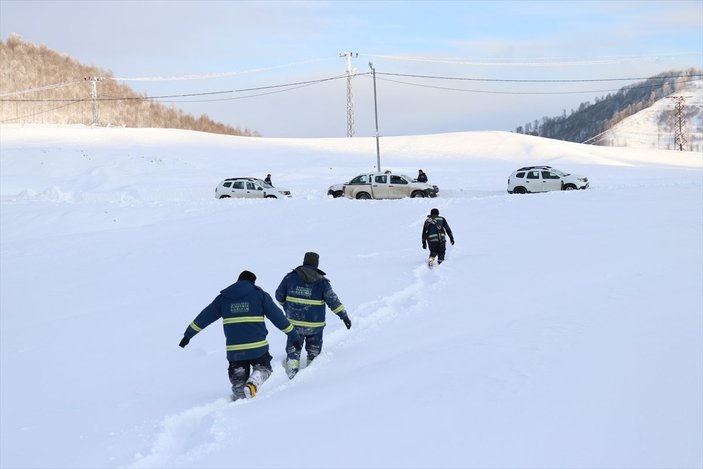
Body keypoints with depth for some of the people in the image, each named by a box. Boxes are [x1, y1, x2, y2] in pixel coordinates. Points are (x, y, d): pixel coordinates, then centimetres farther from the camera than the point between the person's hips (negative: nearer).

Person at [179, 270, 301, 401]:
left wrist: (188, 335, 26)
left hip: (234, 350, 2)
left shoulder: (223, 297, 12)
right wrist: (294, 335, 12)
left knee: (238, 381, 18)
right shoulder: (260, 295, 5)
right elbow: (278, 317, 5)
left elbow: (204, 317, 16)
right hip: (257, 346, -2)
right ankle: (253, 383, -10)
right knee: (263, 369, 19)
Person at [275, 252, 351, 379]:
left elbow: (279, 296, 5)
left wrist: (286, 306, 25)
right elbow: (333, 301, -10)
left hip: (294, 322, 1)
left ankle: (292, 377, 2)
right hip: (315, 325, 0)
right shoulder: (322, 282, -8)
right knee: (314, 352, 18)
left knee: (293, 352, 12)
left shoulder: (290, 277, -4)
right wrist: (344, 316, -3)